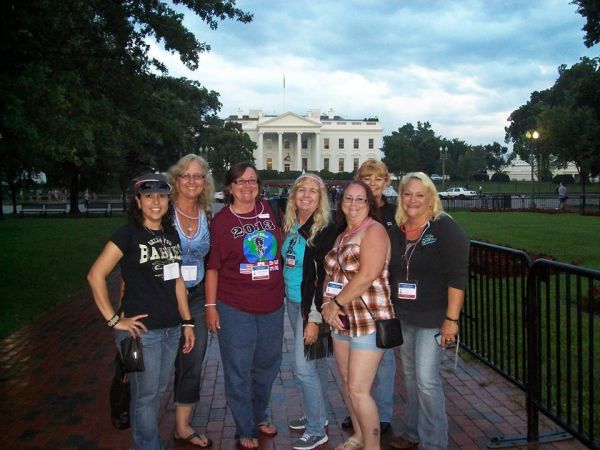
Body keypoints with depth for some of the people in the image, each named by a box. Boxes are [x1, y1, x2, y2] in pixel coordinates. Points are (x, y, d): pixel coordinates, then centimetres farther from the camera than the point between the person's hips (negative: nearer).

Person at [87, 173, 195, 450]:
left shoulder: (172, 235, 8)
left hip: (171, 329, 6)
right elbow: (96, 275, -15)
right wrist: (113, 319, -15)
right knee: (145, 395, 6)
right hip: (141, 330, -6)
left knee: (158, 390, 18)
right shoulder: (128, 234, -11)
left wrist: (187, 322, 11)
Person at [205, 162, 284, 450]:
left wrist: (283, 292, 12)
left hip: (272, 306, 5)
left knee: (267, 367, 19)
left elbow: (281, 249, 16)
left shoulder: (269, 211, 4)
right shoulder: (221, 220, -6)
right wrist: (210, 305, -8)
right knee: (238, 372, 6)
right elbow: (212, 266, -4)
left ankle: (258, 417, 41)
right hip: (235, 308, -4)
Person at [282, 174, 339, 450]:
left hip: (312, 305, -7)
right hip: (292, 302, 7)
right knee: (314, 363, 18)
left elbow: (324, 279, -17)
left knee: (303, 367, -4)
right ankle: (317, 415, 32)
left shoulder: (325, 230, -15)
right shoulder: (290, 225, 7)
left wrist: (315, 318, -18)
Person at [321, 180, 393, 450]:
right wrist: (327, 304, -5)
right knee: (347, 382, 16)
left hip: (369, 320, -8)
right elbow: (331, 273, 13)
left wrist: (337, 302, -13)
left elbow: (367, 276, -21)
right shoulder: (342, 234, 14)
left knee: (358, 389, -6)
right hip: (341, 320, 8)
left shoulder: (374, 231, -11)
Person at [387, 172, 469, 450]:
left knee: (426, 379, -6)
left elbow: (457, 278, -16)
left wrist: (451, 319, -20)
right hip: (403, 317, 6)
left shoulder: (446, 229, -11)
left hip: (432, 318, -6)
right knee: (410, 375, 16)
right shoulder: (396, 232, 7)